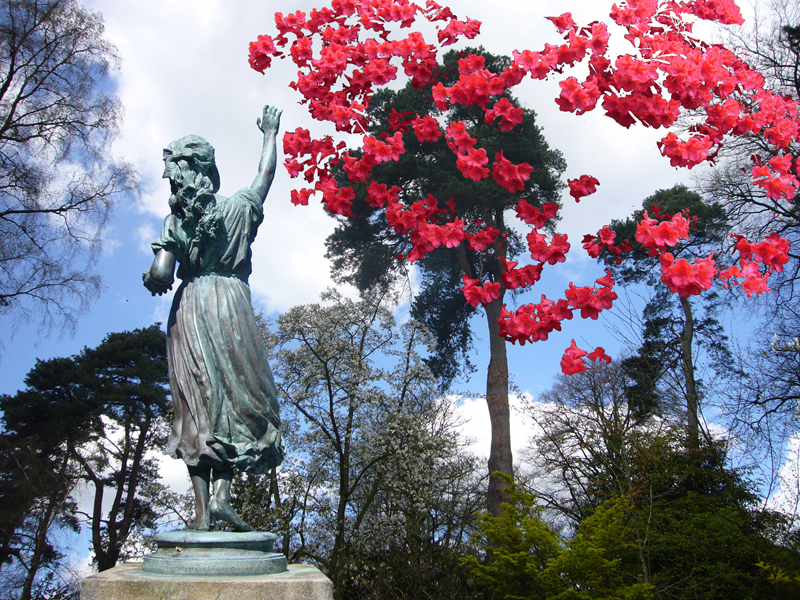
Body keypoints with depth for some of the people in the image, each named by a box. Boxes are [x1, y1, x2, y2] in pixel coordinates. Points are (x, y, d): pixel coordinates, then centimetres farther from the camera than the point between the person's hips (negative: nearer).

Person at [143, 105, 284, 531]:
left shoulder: (174, 220, 5)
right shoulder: (236, 208, 5)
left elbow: (160, 274, -7)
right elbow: (266, 174, 24)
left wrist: (150, 282, 16)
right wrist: (270, 132, 37)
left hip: (188, 309, 2)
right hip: (229, 302, -2)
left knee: (197, 405, 1)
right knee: (236, 398, 1)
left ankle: (201, 507, -2)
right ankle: (221, 494, -14)